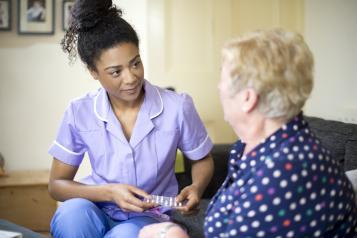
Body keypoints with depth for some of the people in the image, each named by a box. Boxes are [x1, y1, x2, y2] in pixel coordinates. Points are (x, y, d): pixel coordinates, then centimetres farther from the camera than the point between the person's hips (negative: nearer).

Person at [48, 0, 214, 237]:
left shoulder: (178, 107, -13)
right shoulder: (79, 113, -10)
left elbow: (203, 160, 5)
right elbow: (57, 184, -3)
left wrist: (196, 188, -18)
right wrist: (109, 192, -21)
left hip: (148, 218, -1)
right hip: (98, 212, 2)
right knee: (72, 212, -34)